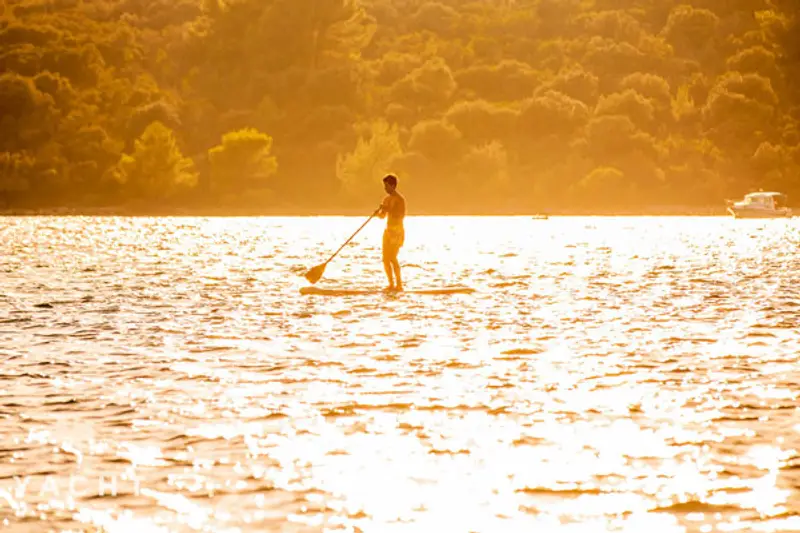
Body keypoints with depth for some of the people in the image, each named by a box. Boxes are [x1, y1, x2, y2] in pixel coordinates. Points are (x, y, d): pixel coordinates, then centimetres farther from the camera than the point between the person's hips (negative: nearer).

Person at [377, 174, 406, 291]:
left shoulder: (399, 199, -10)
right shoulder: (387, 199, 14)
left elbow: (402, 215, -20)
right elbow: (382, 216, 21)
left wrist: (389, 209, -23)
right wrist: (380, 211, -1)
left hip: (397, 231, -8)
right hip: (388, 231, 8)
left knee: (392, 258, -15)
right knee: (386, 259, 5)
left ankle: (399, 284, -11)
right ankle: (391, 284, 11)